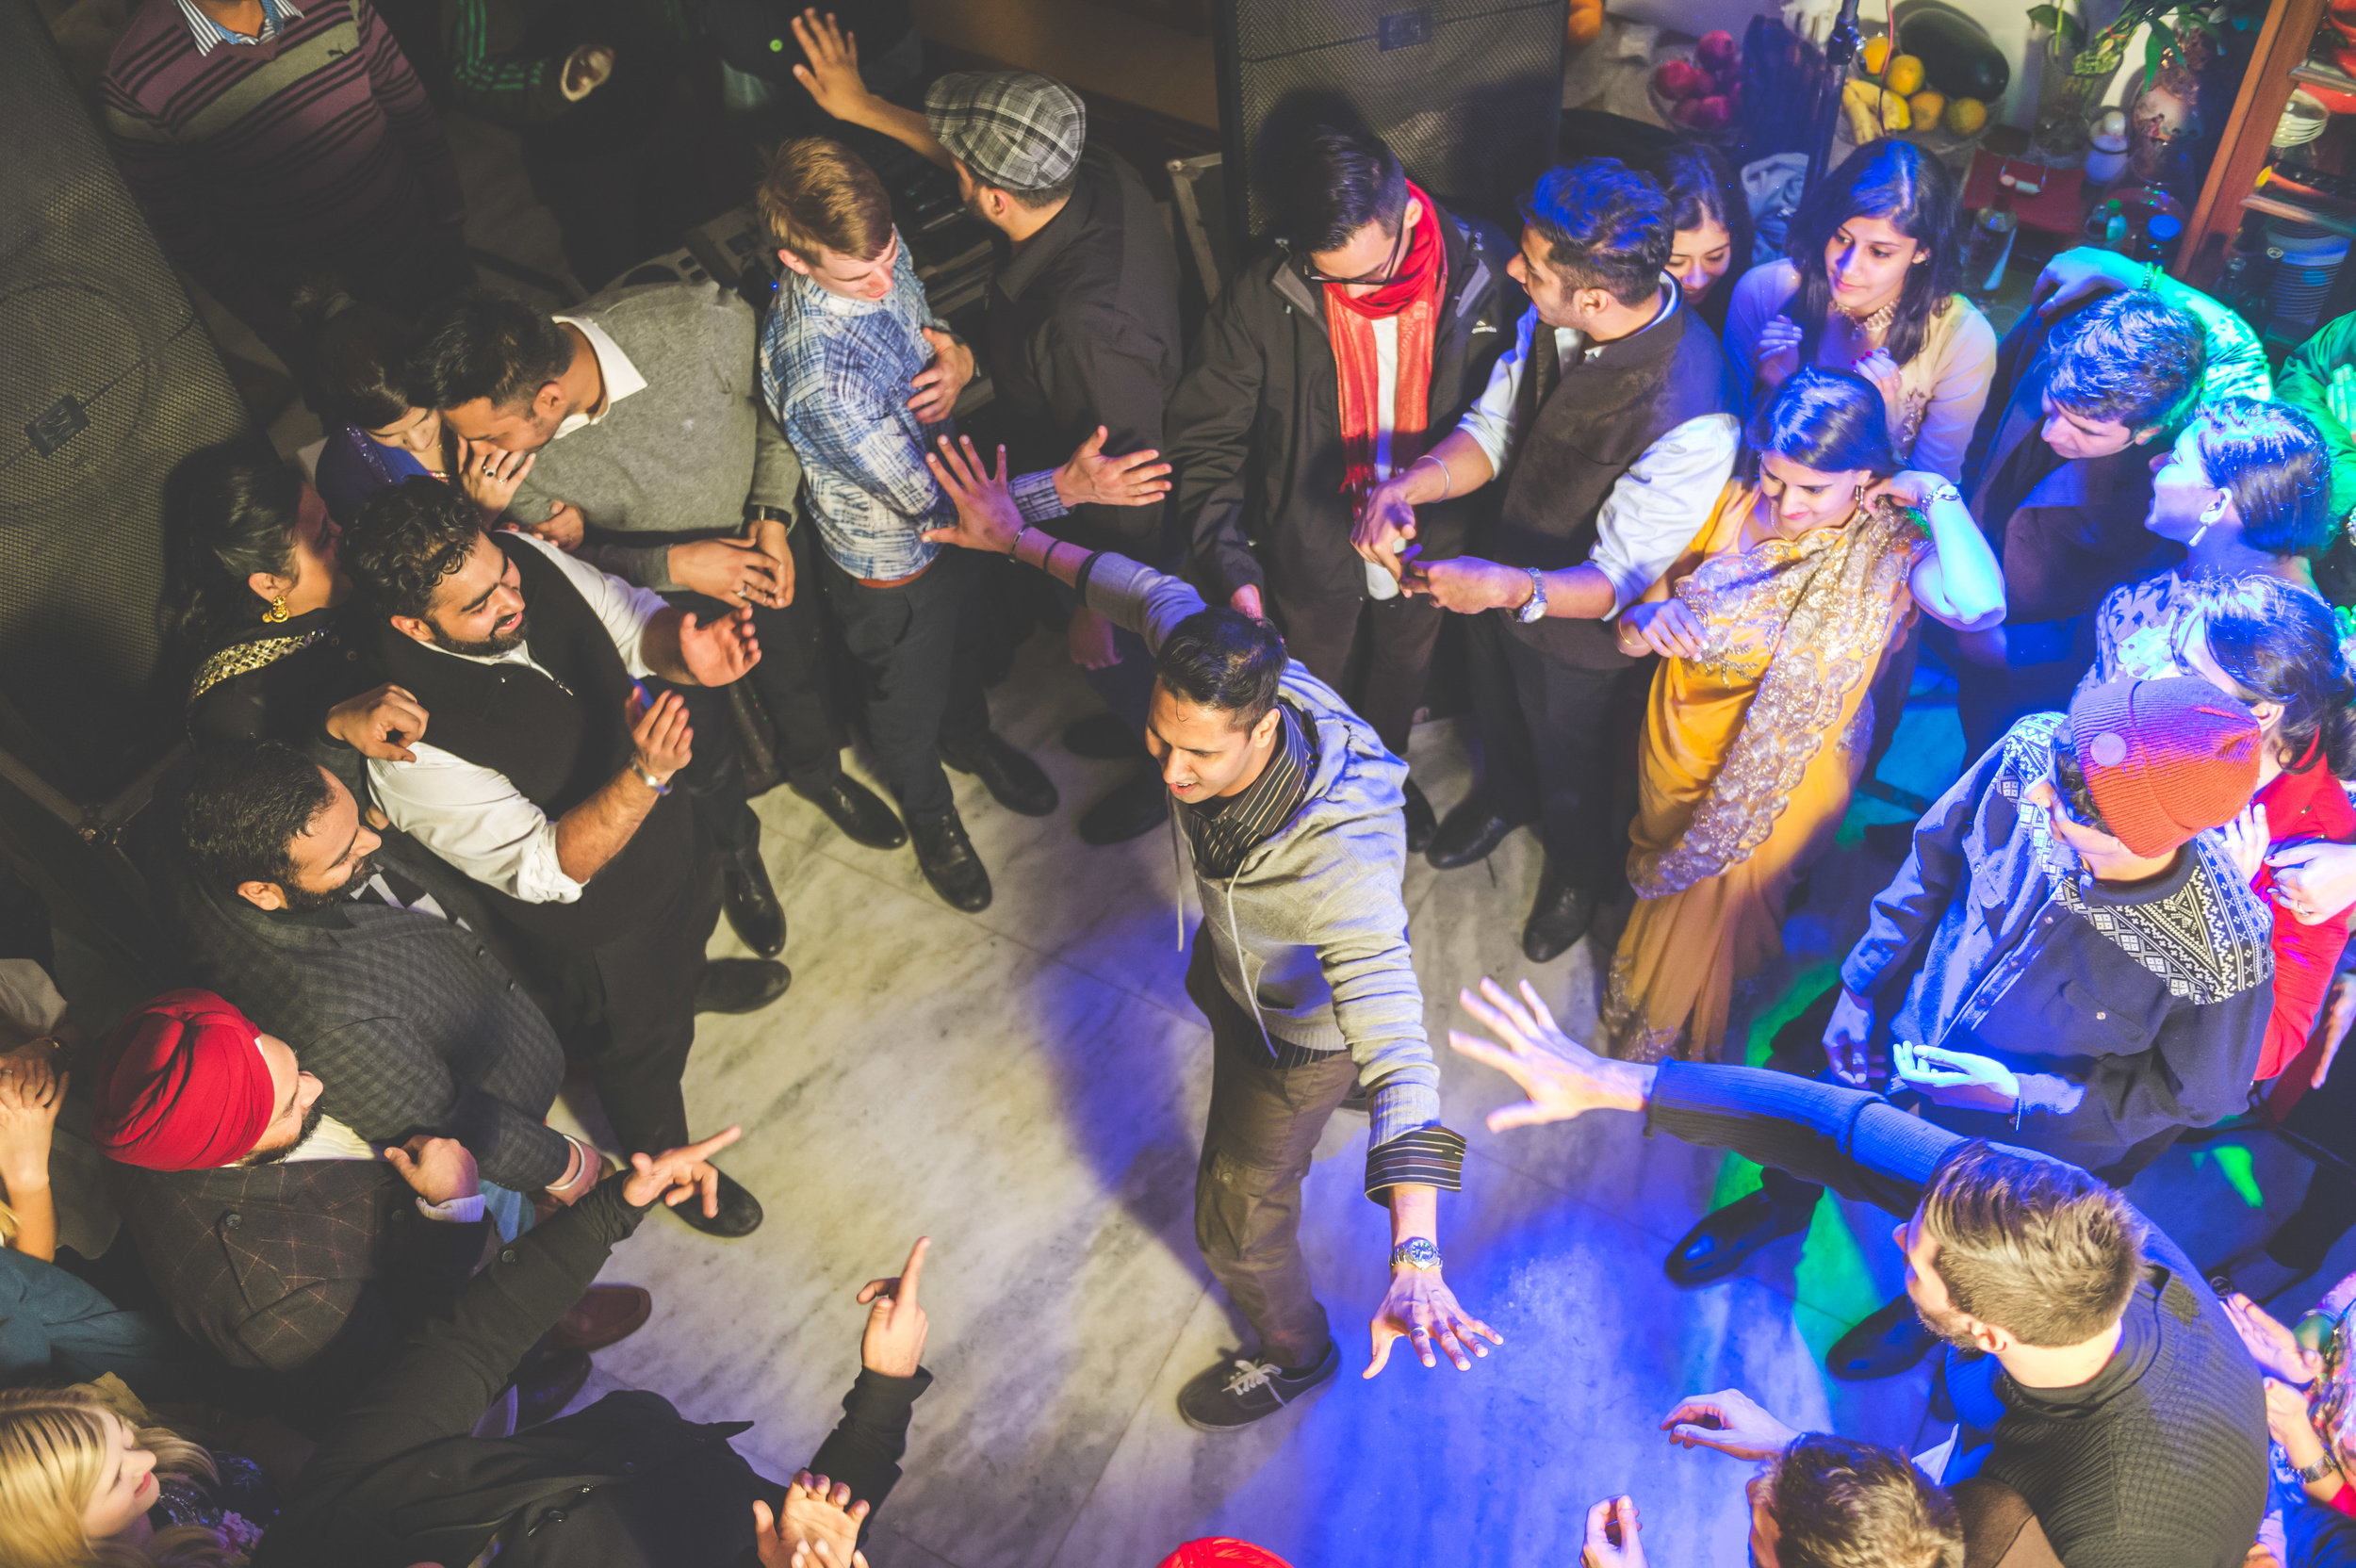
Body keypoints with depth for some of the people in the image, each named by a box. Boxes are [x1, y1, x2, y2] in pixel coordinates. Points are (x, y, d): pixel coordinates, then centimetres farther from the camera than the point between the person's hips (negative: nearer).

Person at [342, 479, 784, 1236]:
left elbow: (631, 619, -9)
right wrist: (644, 776, -50)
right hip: (587, 924, -5)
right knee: (643, 1044, 24)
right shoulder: (411, 746, -40)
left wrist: (684, 655, -32)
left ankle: (692, 978, 76)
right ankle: (663, 1164, 57)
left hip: (664, 831, 6)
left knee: (690, 922, 38)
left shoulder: (527, 559, -24)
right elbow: (546, 870, -35)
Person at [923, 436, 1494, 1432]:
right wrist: (1020, 541, 0)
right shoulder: (1211, 696, -33)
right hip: (1231, 962, 7)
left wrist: (1415, 1260, -67)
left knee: (1237, 1219, 11)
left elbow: (1400, 1059, -56)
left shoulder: (1340, 861, -51)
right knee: (1216, 1005, 41)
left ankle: (1295, 1354, 47)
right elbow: (1155, 594, -10)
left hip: (1300, 1030, -7)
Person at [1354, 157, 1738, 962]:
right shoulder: (1554, 317, -22)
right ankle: (1505, 795, 70)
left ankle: (1580, 867, 60)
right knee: (1498, 713, 35)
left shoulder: (1692, 423, -40)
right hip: (1503, 572, 5)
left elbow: (1616, 581, -32)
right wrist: (1408, 485, -28)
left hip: (1581, 630, -5)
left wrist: (1511, 588, -51)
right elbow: (1493, 428, -8)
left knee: (1576, 772, 26)